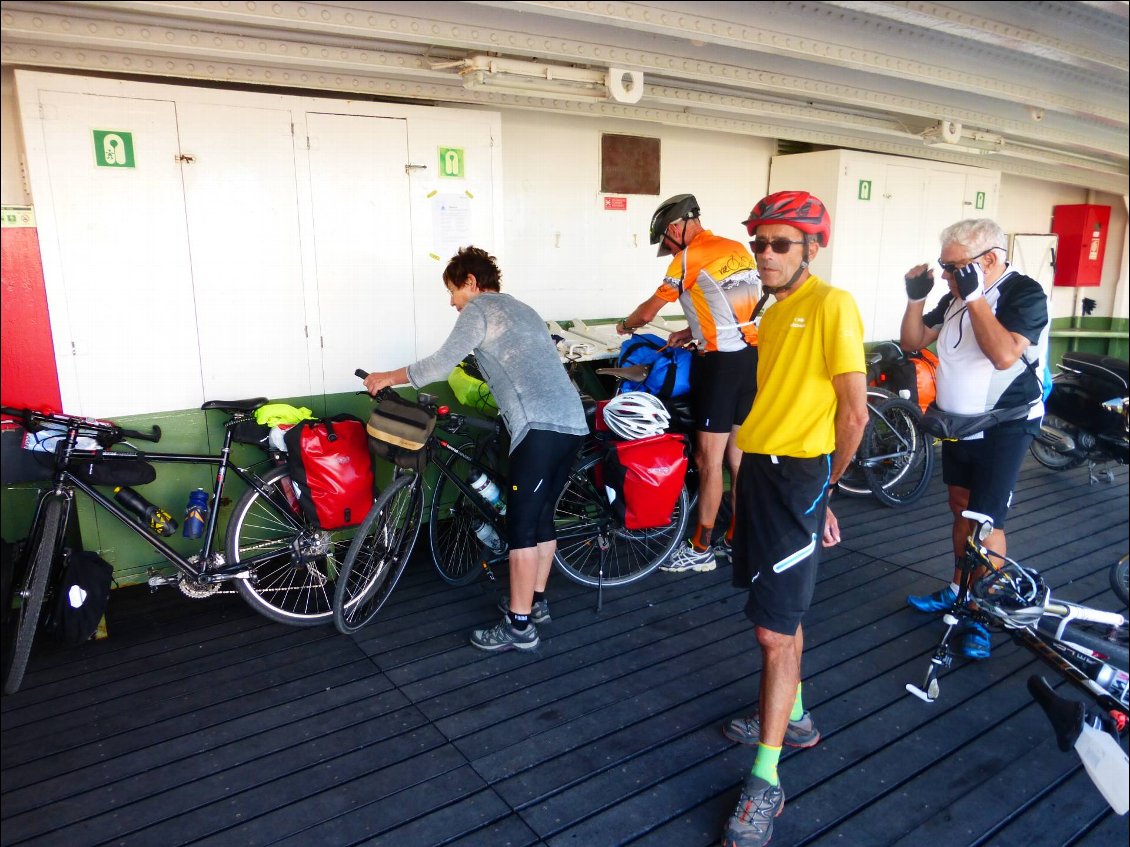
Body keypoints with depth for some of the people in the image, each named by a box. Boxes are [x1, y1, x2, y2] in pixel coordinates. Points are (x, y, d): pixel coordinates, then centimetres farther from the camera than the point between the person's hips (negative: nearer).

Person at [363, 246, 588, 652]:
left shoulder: (479, 308, 4)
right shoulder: (522, 310, 29)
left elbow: (442, 364, -5)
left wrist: (389, 377, 7)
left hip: (540, 427, -9)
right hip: (572, 422, 9)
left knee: (521, 524, -3)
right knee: (542, 516, 18)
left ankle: (519, 626, 2)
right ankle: (536, 601, 28)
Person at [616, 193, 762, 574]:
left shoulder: (691, 257, -8)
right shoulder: (738, 250, 14)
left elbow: (648, 311, 1)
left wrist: (625, 325, 21)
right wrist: (693, 332, 20)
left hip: (720, 364, -8)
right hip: (752, 357, 9)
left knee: (708, 461, 0)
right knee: (738, 457, 15)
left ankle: (701, 549, 9)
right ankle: (737, 539, 25)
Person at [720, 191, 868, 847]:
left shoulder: (832, 306, -12)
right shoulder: (775, 311, 14)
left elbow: (854, 412, -13)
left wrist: (824, 484, 0)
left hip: (796, 478, -8)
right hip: (759, 469, 9)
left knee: (776, 630, -4)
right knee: (781, 612, 21)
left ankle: (766, 782, 8)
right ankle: (793, 718, 40)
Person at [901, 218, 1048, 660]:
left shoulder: (1024, 293, -15)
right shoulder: (957, 296, 6)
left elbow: (1004, 354, -31)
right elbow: (913, 342, 10)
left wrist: (974, 297, -29)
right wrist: (916, 296, -5)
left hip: (1003, 428, -7)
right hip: (957, 423, 7)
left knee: (987, 520, -6)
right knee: (961, 508, 16)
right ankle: (957, 590, 31)